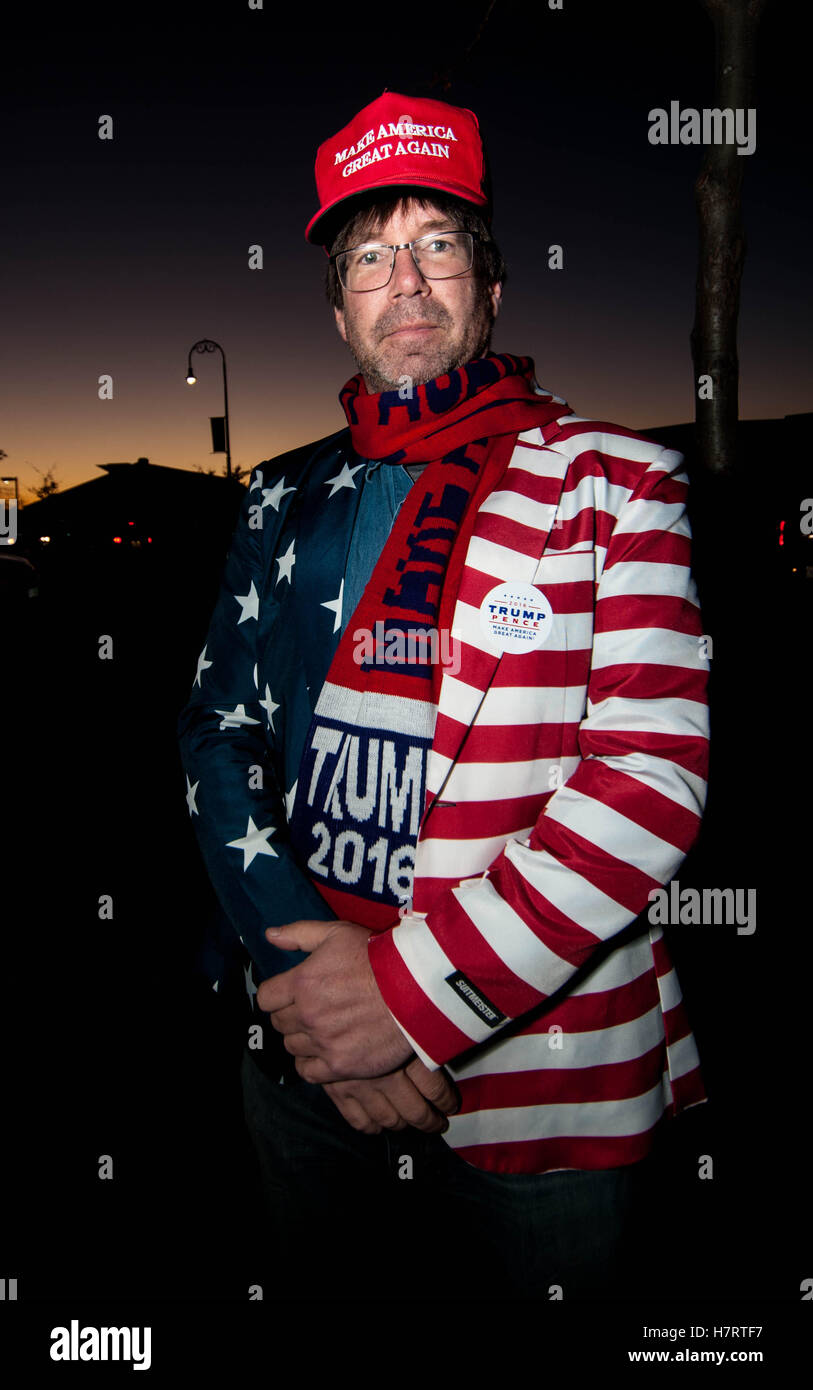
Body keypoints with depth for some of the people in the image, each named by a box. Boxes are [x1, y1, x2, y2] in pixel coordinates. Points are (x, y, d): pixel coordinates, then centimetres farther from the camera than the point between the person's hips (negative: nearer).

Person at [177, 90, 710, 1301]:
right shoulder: (284, 500, 7)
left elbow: (654, 778, -16)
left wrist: (416, 992, -20)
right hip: (308, 1070, 4)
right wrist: (305, 976, -12)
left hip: (544, 1094, -3)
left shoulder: (614, 484, -7)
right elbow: (220, 732, 2)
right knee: (327, 1285, 24)